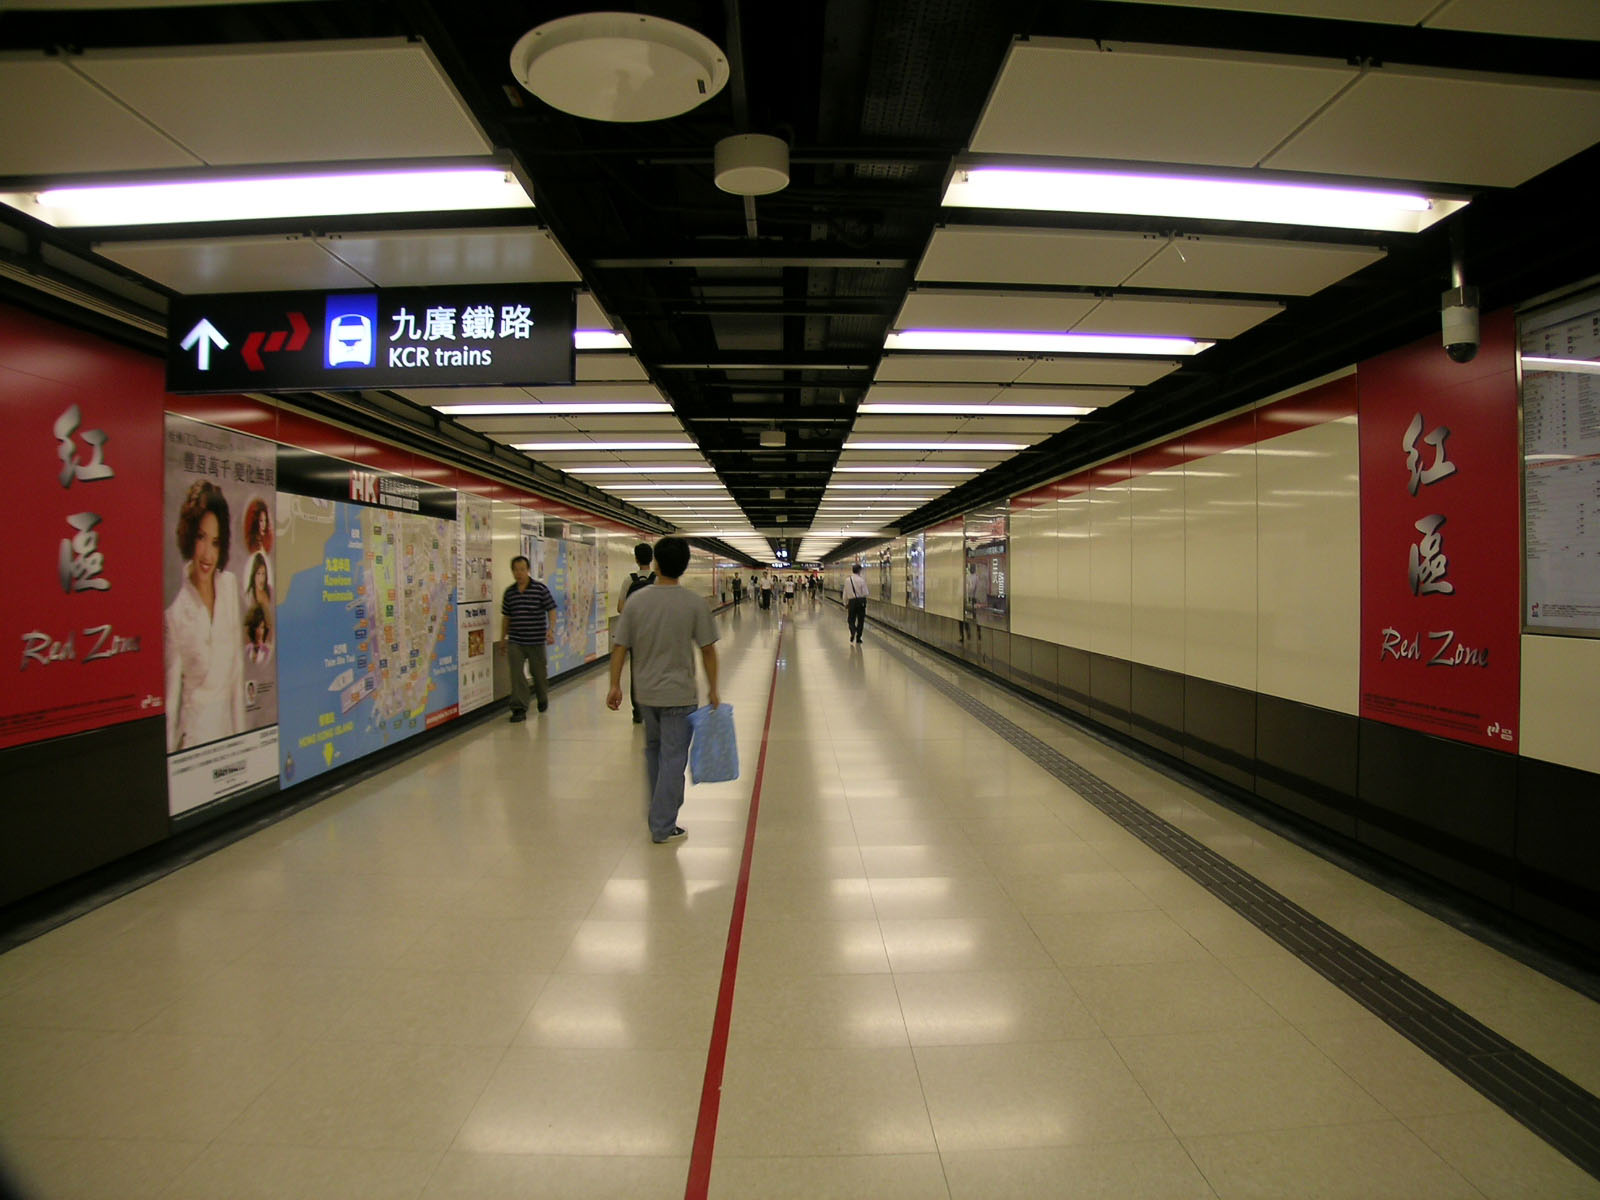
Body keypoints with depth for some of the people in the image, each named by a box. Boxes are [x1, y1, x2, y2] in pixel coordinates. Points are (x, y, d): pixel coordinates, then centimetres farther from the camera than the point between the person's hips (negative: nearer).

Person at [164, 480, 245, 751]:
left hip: (227, 725, 4)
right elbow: (171, 699, -10)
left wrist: (240, 733, 7)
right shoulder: (176, 614, -15)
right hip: (194, 733, -4)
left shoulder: (231, 586, 0)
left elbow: (237, 669, 6)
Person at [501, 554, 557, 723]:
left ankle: (543, 698, 38)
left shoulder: (540, 589, -5)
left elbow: (551, 610, -5)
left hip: (536, 641, -2)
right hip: (515, 642, 2)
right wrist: (503, 638, 17)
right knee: (516, 674, -8)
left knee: (538, 672, 11)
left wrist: (551, 629, -19)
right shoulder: (509, 592, 6)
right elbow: (506, 616, 15)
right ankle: (519, 709, -3)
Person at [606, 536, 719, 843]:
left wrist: (615, 685, 6)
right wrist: (712, 689, 2)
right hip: (678, 694, -3)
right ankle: (663, 827, 9)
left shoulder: (636, 601, -5)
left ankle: (659, 815, 35)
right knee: (673, 757, 4)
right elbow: (707, 649, -8)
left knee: (653, 750, 22)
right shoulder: (695, 604, -11)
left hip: (646, 692, 4)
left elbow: (620, 647, -3)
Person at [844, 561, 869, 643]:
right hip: (861, 601, -1)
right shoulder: (861, 580, -9)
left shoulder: (847, 579, 0)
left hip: (852, 601, 2)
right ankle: (858, 637, 12)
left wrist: (845, 604, 15)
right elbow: (865, 593, -9)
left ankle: (853, 631, -15)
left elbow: (845, 593, 6)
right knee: (860, 620, 10)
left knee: (851, 619, 13)